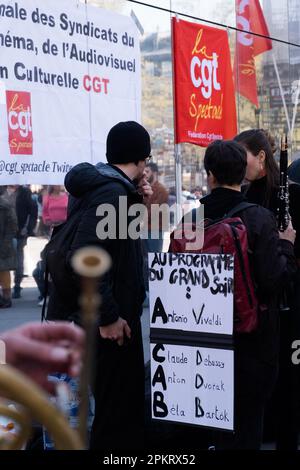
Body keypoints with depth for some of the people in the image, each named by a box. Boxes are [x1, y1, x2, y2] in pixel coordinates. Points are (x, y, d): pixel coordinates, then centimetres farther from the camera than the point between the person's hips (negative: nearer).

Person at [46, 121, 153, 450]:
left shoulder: (97, 184, 10)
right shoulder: (111, 191, -20)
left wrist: (136, 200, 7)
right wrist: (108, 317, -24)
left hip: (108, 314, 10)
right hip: (108, 322, -10)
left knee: (124, 401, 20)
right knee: (119, 408, -1)